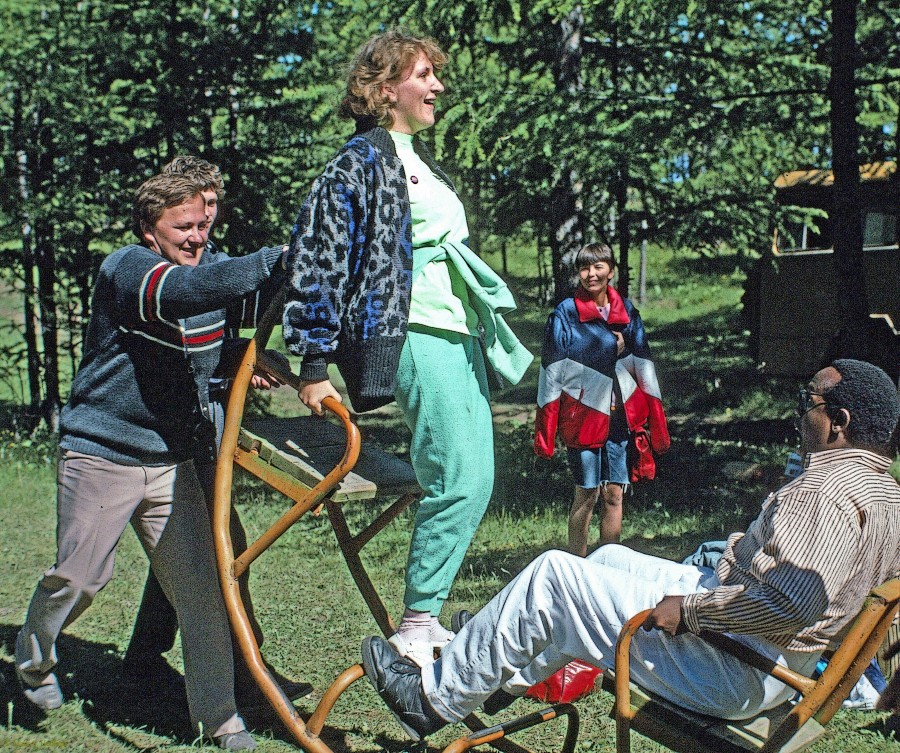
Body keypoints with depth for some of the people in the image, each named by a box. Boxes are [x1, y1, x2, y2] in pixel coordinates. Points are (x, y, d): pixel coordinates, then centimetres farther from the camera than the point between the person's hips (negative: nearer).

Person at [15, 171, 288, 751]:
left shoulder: (210, 268, 6)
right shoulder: (126, 269, -16)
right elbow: (188, 290, -38)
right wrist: (275, 260, -41)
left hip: (172, 461, 5)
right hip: (101, 456, -5)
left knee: (201, 585, -2)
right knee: (78, 576, 3)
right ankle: (34, 660, 34)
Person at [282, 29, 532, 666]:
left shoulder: (420, 161, 22)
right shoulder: (362, 160, -5)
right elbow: (315, 255, -11)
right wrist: (315, 363, -15)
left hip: (460, 333, 9)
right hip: (416, 333, -9)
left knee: (473, 481, 7)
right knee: (460, 482, -14)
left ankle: (426, 620, 14)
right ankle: (416, 628, -6)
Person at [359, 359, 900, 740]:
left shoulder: (830, 488, -25)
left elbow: (789, 602, -36)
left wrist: (689, 609, -24)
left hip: (734, 673, -11)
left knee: (551, 576, -6)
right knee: (611, 558, 23)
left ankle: (435, 697, 10)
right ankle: (502, 676, 34)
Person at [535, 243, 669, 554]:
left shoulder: (627, 312, 8)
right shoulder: (565, 315, -3)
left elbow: (644, 369, 10)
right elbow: (551, 375, -5)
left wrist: (656, 423, 5)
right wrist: (544, 433, -9)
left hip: (621, 415, 3)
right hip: (584, 416, -3)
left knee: (614, 494, 6)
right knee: (587, 494, 0)